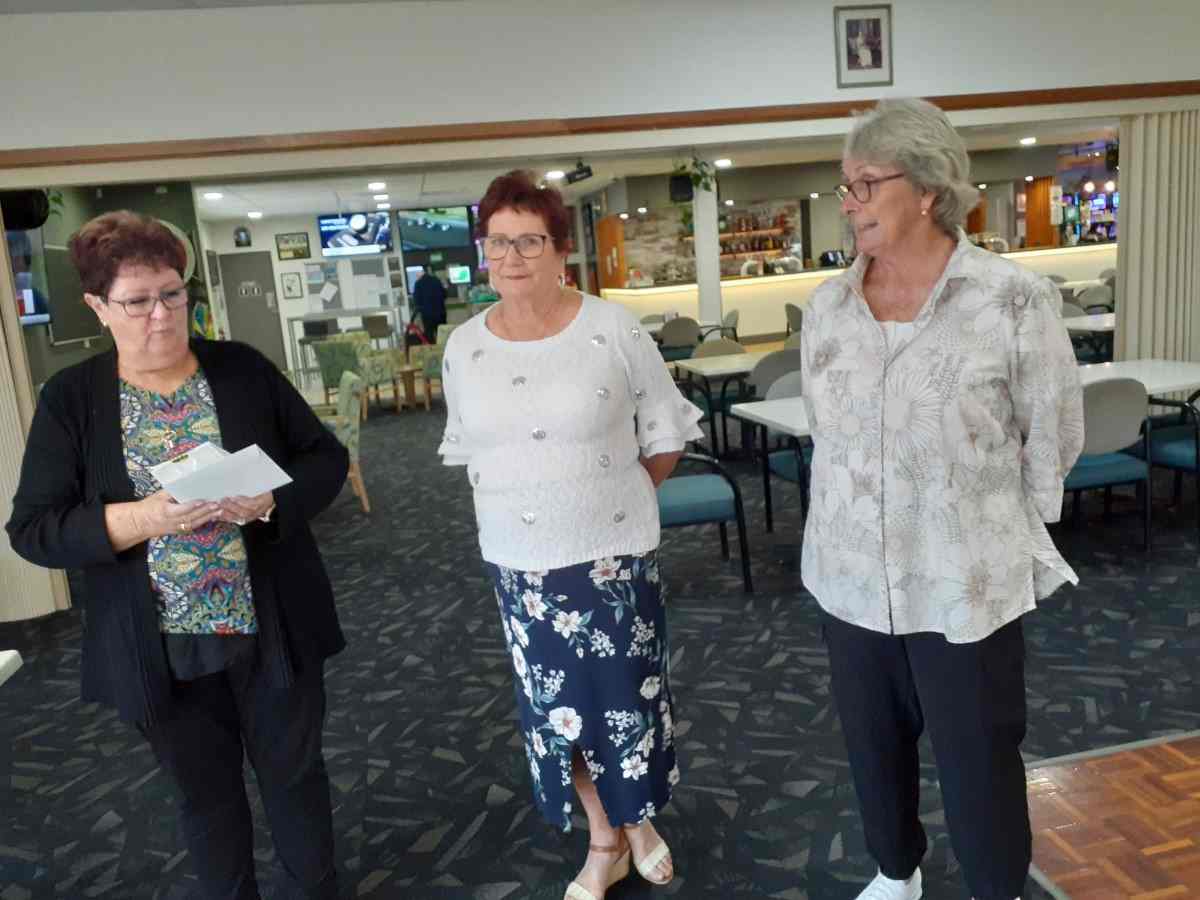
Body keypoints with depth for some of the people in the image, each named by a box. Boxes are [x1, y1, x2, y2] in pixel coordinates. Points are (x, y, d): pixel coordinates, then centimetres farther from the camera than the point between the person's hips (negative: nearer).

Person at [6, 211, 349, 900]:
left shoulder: (244, 369, -3)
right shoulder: (71, 399, -3)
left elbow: (328, 459, 0)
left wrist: (269, 502, -20)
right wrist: (142, 518, -23)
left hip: (273, 631, 0)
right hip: (163, 650, 0)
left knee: (295, 774, 16)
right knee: (206, 796, 18)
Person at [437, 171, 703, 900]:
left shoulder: (614, 329, -10)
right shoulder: (464, 348, 0)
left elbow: (665, 436, -2)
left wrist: (615, 498, 3)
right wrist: (517, 503, 7)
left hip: (612, 550, -3)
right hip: (519, 558, 3)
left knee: (626, 694, 10)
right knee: (556, 703, 13)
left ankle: (640, 821, 39)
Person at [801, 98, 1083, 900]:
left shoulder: (1015, 301, -14)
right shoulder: (826, 306, -1)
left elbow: (1053, 440, -4)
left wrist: (1010, 539, 3)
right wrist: (851, 525, 13)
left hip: (967, 585, -4)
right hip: (850, 578, 4)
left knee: (979, 764, 13)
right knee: (874, 747, 21)